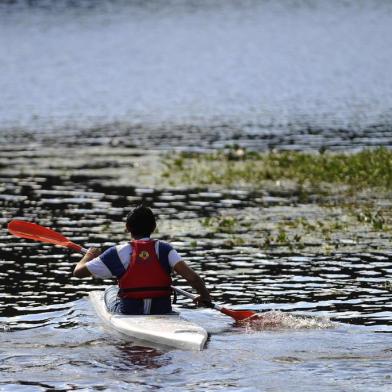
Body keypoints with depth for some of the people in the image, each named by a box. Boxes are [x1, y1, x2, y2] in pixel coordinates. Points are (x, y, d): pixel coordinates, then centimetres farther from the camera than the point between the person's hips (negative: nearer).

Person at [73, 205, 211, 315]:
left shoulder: (117, 253, -9)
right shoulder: (163, 249, -7)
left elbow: (78, 272, -2)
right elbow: (191, 275, -20)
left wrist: (89, 255, 18)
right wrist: (205, 295, -4)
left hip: (128, 313, -1)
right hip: (163, 314, 1)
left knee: (111, 290, 32)